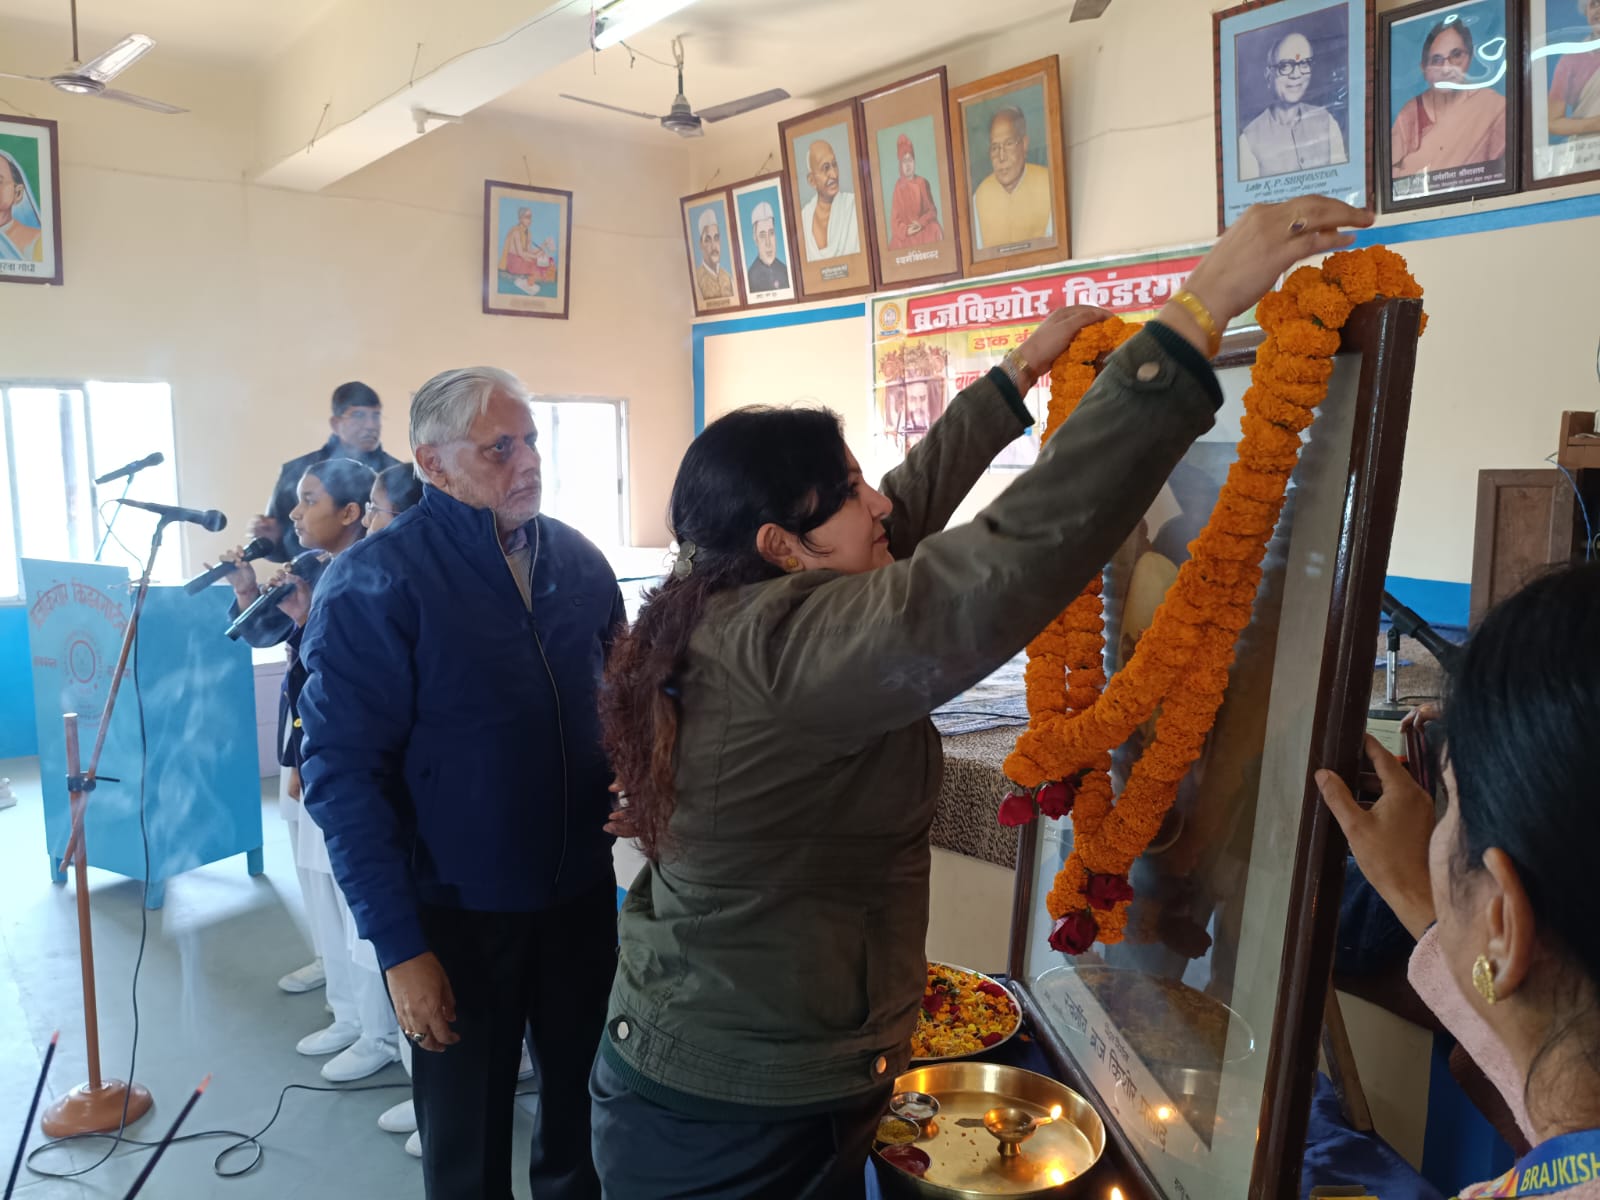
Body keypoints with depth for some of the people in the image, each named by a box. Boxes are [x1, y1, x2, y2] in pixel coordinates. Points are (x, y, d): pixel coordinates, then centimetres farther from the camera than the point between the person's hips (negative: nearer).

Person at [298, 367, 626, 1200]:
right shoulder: (372, 584, -15)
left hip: (582, 894, 5)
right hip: (456, 913, -4)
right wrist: (399, 945, -17)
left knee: (585, 1111, 23)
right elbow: (344, 775, -16)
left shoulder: (580, 561, 0)